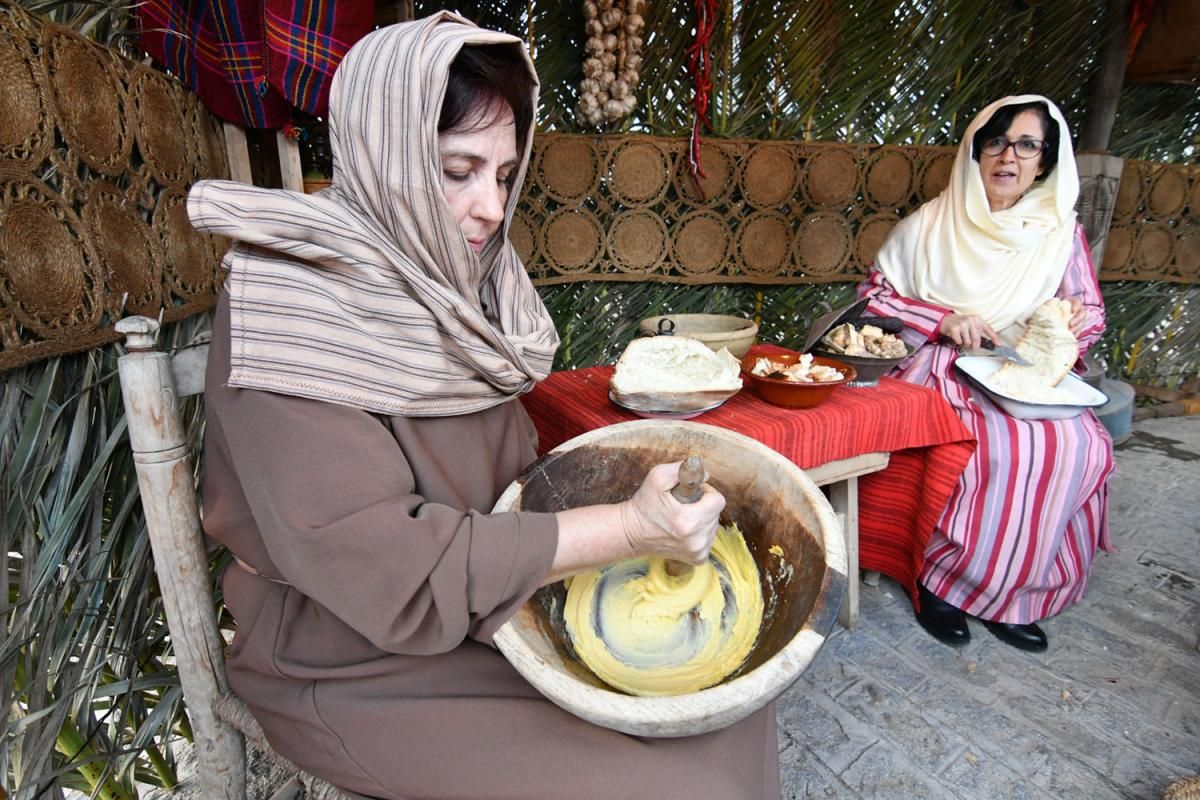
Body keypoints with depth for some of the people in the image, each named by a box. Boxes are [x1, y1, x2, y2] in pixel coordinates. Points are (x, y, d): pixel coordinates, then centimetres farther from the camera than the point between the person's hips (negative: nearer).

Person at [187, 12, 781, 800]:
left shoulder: (455, 284, 3)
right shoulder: (287, 305, -21)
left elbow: (509, 469, 5)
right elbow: (386, 572, -25)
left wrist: (647, 504, -10)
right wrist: (624, 530, -28)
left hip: (502, 607, 7)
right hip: (362, 671, -6)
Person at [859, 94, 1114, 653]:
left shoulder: (1061, 232, 7)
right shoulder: (931, 224, -1)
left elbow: (1092, 313, 15)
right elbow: (871, 295, -2)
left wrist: (1077, 321, -11)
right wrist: (944, 320, -16)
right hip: (936, 370, -4)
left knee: (1082, 444, -23)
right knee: (1002, 444, -30)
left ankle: (1010, 591, -6)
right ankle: (941, 578, -10)